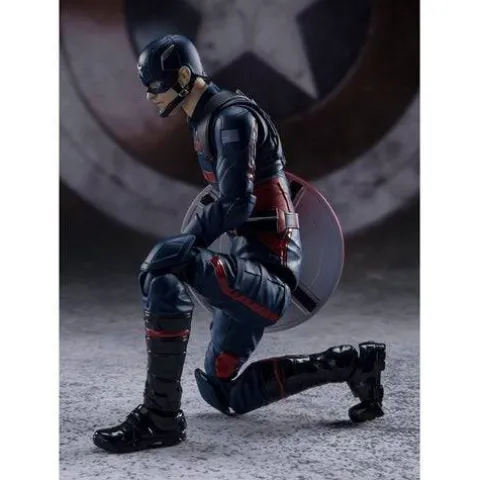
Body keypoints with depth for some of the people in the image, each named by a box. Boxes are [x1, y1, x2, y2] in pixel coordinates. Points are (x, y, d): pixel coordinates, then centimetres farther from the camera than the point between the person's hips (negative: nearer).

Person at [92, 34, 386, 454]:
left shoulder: (232, 116, -13)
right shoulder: (207, 122, 17)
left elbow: (236, 204, -25)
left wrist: (183, 245, -22)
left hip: (265, 272, -11)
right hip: (254, 274, 11)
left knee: (163, 266, -32)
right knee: (224, 394, 18)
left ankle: (161, 417, -26)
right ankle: (352, 364, 20)